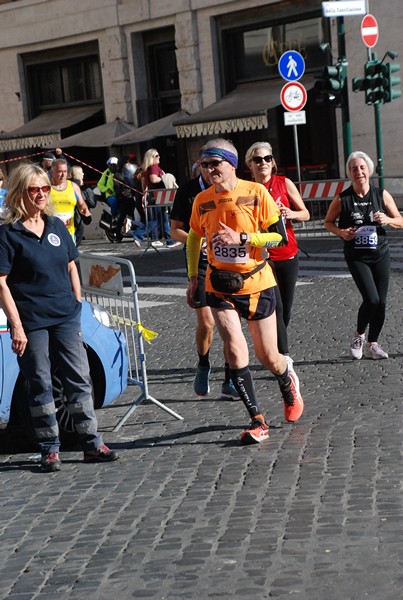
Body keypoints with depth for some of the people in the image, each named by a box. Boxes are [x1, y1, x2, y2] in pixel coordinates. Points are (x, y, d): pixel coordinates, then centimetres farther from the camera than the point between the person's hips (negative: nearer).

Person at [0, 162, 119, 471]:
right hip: (31, 322, -5)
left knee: (79, 379, 6)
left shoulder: (57, 226, 9)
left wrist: (77, 307, 12)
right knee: (40, 385, 4)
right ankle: (50, 449, 13)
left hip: (66, 318, 5)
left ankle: (92, 444, 13)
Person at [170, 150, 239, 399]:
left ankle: (230, 381, 10)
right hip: (201, 263, -1)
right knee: (206, 322, -10)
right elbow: (175, 229, 6)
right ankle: (203, 365, 19)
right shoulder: (187, 191, 2)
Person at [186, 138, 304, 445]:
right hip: (220, 286, 2)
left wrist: (241, 238, -22)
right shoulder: (202, 200, 1)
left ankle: (289, 384, 42)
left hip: (256, 283, -2)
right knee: (235, 348, -17)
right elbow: (194, 238, 17)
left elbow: (279, 236, -9)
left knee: (268, 356, 6)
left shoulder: (256, 192, -10)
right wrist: (193, 277, 12)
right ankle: (257, 420, -8)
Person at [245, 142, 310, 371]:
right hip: (263, 256, -3)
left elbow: (306, 214, 6)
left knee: (286, 308, 8)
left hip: (288, 255, 3)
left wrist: (291, 214, -14)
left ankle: (277, 352, 26)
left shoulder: (284, 183, 0)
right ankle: (285, 356, -15)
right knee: (275, 307, -15)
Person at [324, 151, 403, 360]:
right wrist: (341, 232, -14)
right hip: (357, 257, -3)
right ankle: (359, 336, 10)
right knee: (371, 299, -16)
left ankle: (372, 344, 19)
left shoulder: (382, 195, -1)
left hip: (380, 254, 3)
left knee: (381, 302, 2)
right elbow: (328, 222, 6)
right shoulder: (342, 199, -6)